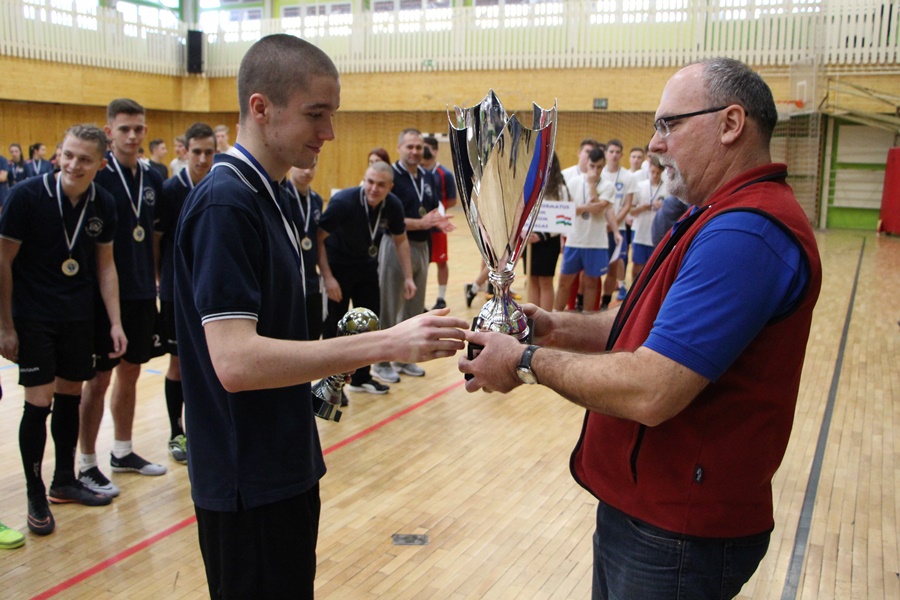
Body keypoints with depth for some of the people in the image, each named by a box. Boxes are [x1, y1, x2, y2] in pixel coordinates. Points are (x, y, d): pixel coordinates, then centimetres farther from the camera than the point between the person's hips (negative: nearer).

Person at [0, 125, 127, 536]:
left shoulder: (103, 204, -3)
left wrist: (115, 322, 2)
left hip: (79, 316, 4)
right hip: (33, 317, -4)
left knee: (70, 396, 12)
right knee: (39, 403, -4)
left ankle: (64, 481, 28)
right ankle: (35, 496, 12)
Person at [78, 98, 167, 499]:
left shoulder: (153, 179, 6)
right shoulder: (97, 176, -11)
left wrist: (157, 277, 12)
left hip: (143, 293, 6)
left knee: (130, 374, 15)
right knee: (99, 379, 2)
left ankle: (123, 452, 30)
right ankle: (87, 465, 15)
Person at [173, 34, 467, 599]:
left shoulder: (261, 195, 10)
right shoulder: (225, 204, -21)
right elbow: (235, 361, -30)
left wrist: (344, 350, 11)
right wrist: (386, 343, -32)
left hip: (280, 466, 9)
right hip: (250, 483, -9)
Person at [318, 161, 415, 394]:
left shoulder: (393, 206, -14)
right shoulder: (343, 201, -28)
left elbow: (401, 240, 3)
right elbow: (318, 238, -22)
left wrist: (408, 277, 0)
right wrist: (327, 277, -25)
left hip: (367, 267, 5)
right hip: (337, 267, -5)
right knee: (334, 327, -3)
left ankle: (361, 378, 28)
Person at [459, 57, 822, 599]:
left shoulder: (744, 233, -26)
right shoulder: (725, 217, 12)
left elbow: (649, 392, -31)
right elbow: (659, 326, 13)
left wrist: (528, 361, -18)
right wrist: (558, 329, -2)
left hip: (678, 536, -10)